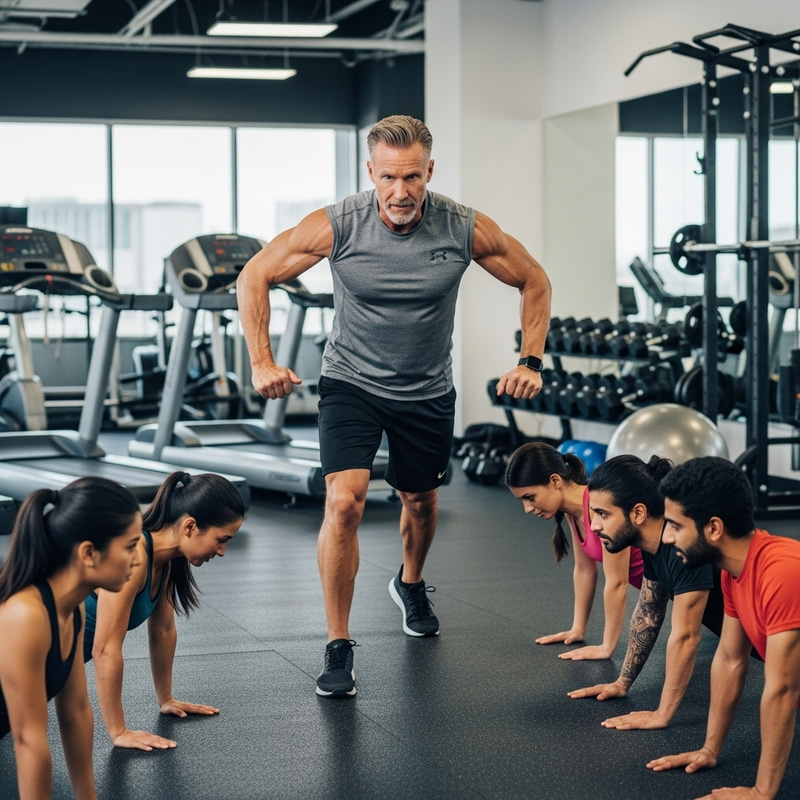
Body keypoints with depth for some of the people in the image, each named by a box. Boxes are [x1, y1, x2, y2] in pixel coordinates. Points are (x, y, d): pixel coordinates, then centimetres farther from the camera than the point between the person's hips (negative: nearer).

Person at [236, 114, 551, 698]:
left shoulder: (466, 230, -18)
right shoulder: (336, 226, -22)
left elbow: (534, 281, -2)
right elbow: (255, 276, -9)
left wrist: (531, 362, -9)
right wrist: (262, 363, -15)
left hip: (427, 392, 2)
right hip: (352, 383, -2)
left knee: (421, 501, 21)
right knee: (344, 502, -21)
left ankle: (411, 584, 56)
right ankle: (339, 648, -8)